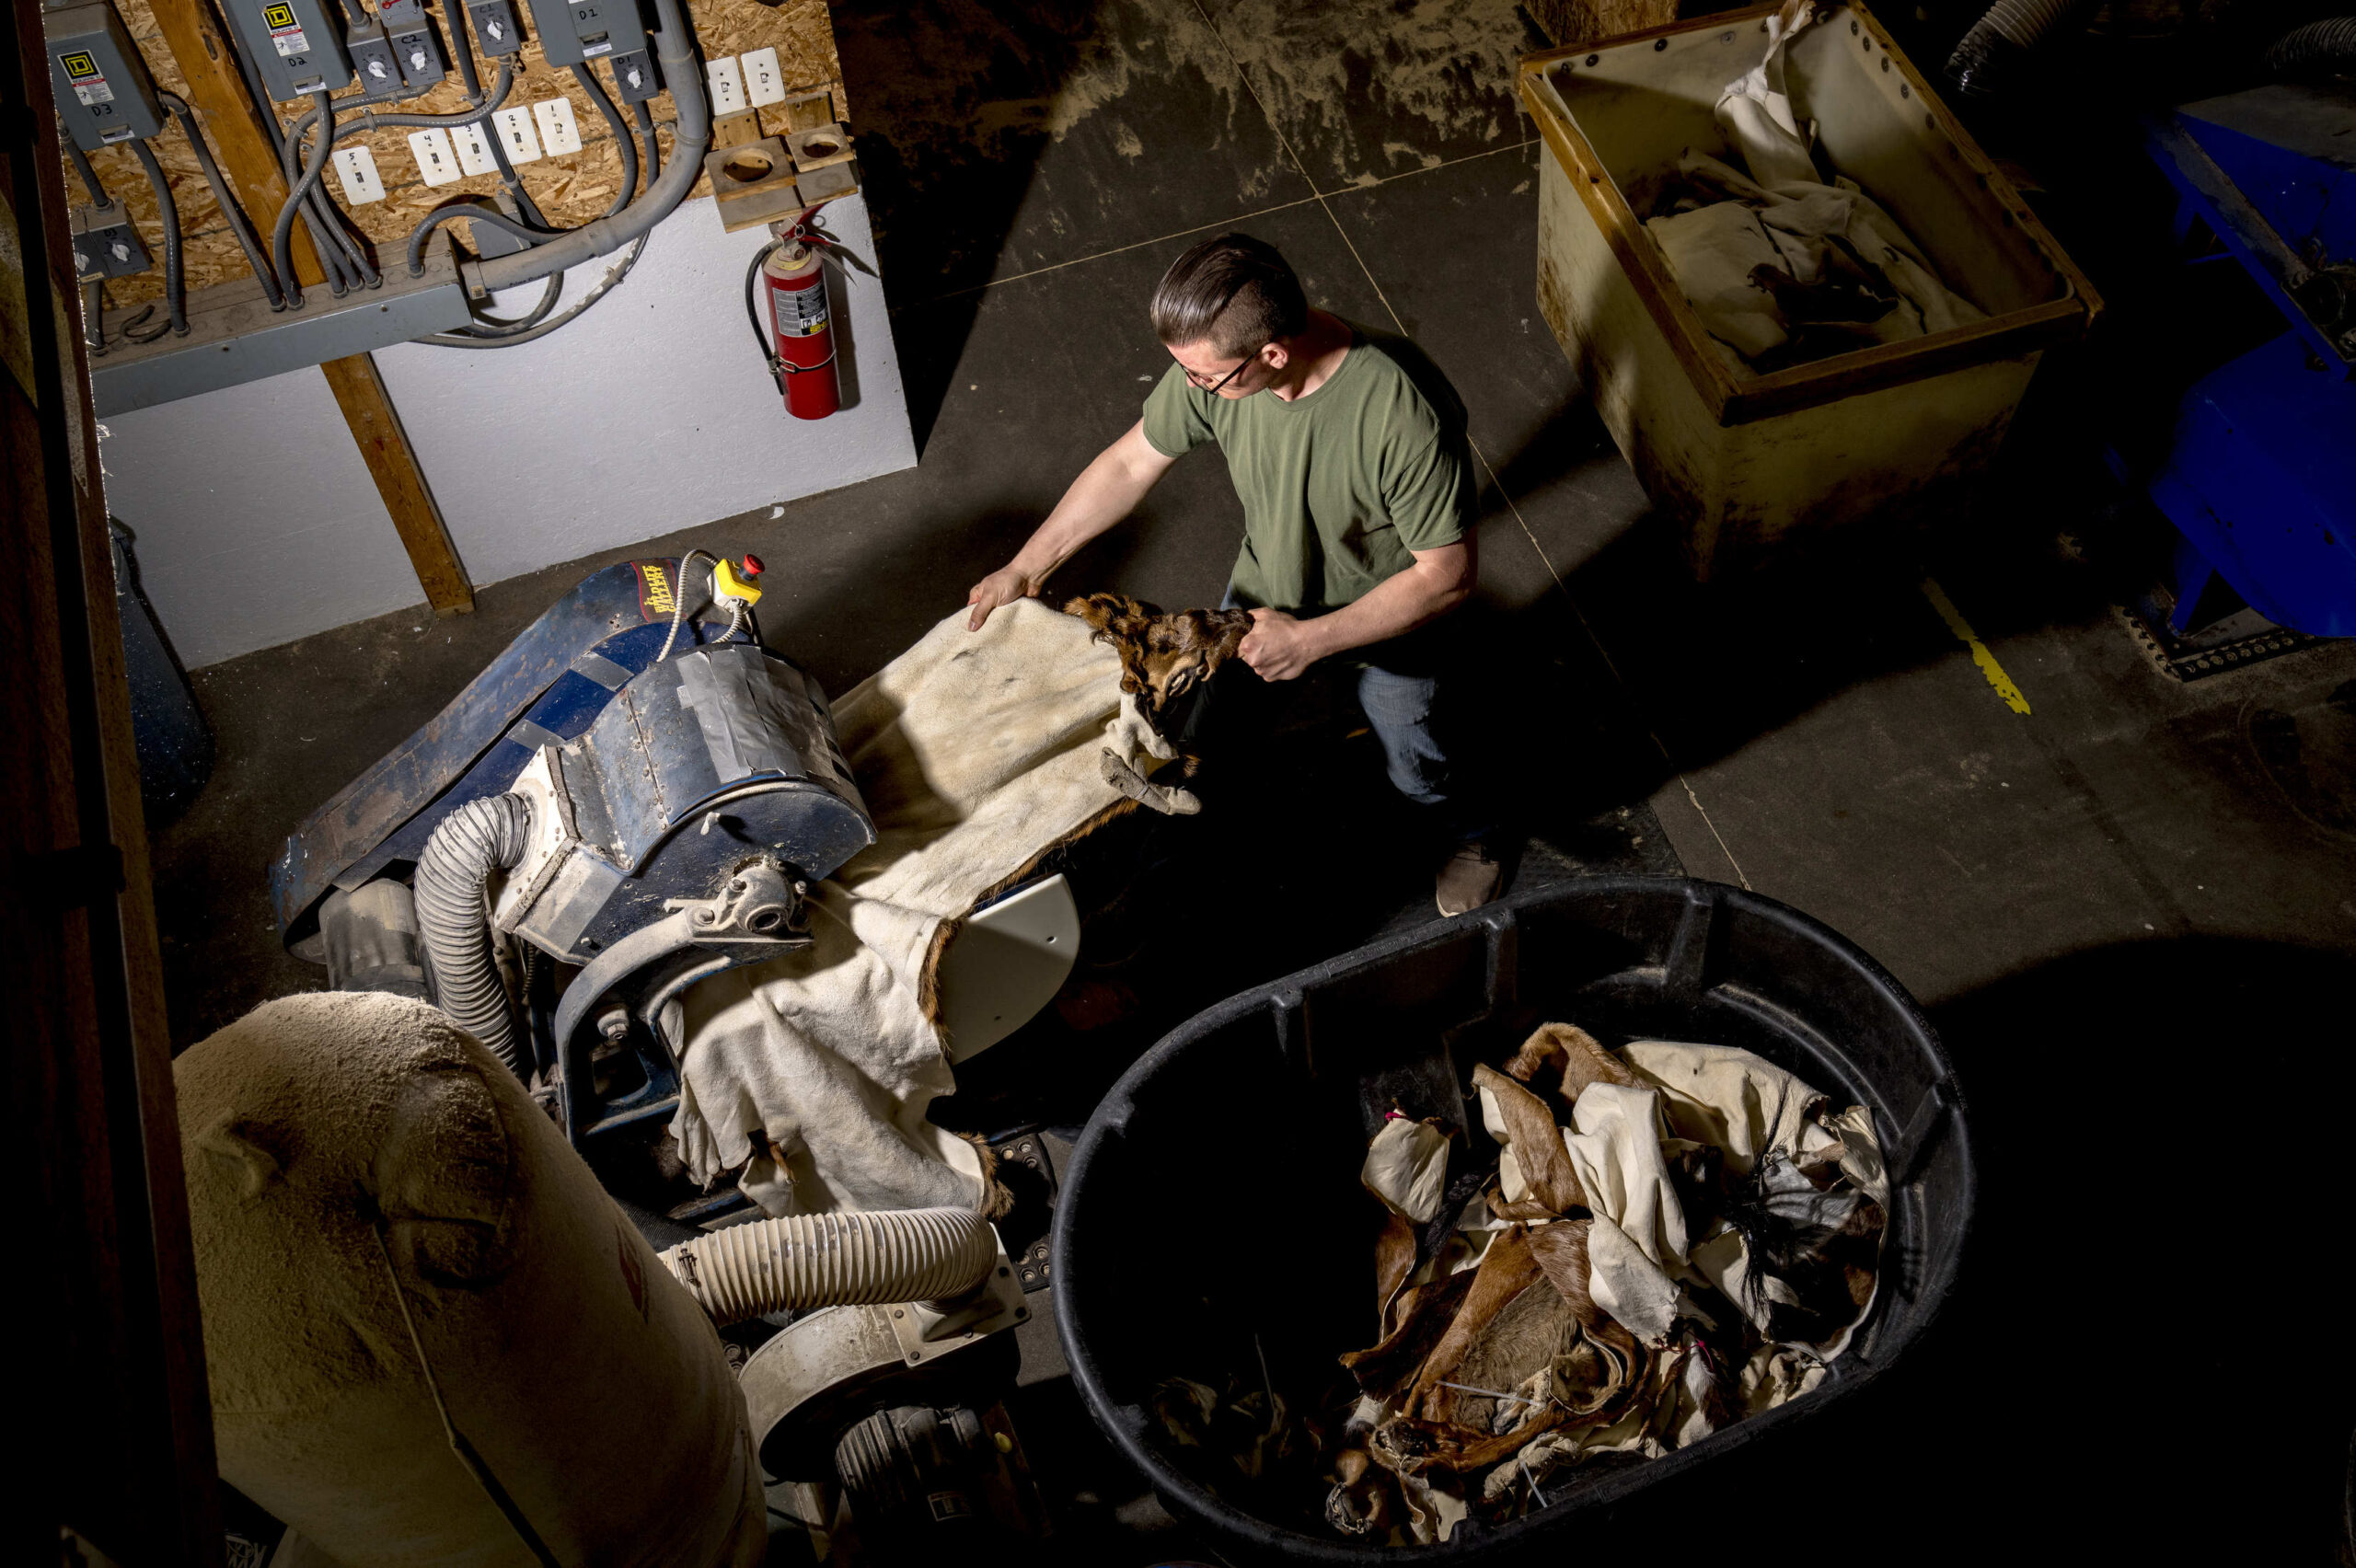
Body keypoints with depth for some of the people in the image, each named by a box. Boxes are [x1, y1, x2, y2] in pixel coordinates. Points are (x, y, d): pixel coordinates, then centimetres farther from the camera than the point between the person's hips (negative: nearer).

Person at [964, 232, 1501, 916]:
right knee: (1203, 736, 15)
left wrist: (1310, 640, -30)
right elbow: (1130, 463, -9)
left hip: (1389, 616, -4)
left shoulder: (1407, 415, -43)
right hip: (1268, 592, 4)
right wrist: (1024, 568, -4)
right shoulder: (1215, 362, -27)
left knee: (1416, 767, 9)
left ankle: (1469, 835, 45)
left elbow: (1447, 575, -30)